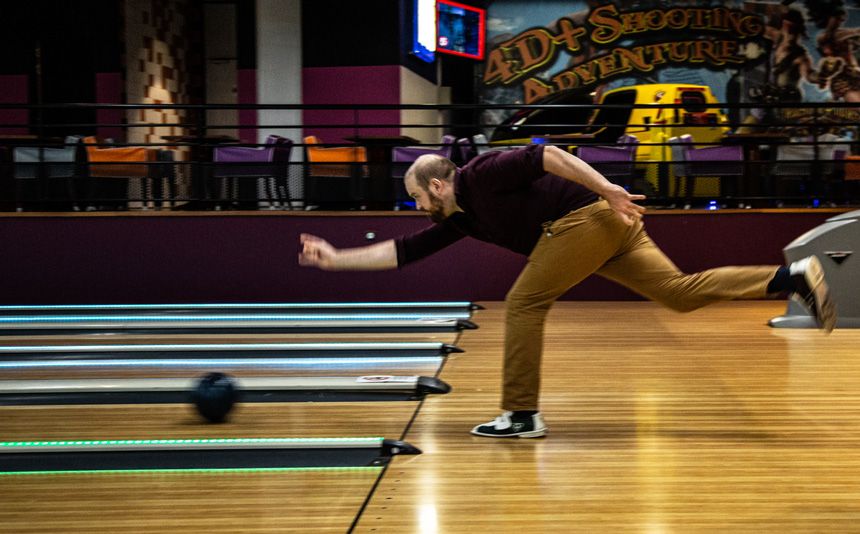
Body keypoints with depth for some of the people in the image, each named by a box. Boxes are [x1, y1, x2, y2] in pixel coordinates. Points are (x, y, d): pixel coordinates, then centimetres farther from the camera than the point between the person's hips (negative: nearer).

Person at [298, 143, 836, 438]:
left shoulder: (482, 175, -5)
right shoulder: (460, 218, 21)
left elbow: (544, 155, -15)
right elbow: (402, 251, 22)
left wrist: (607, 188, -21)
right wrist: (337, 258, 21)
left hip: (590, 216, -9)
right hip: (605, 231, 9)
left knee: (525, 304, -4)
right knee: (681, 291, 1)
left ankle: (523, 415, 0)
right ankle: (793, 277, -7)